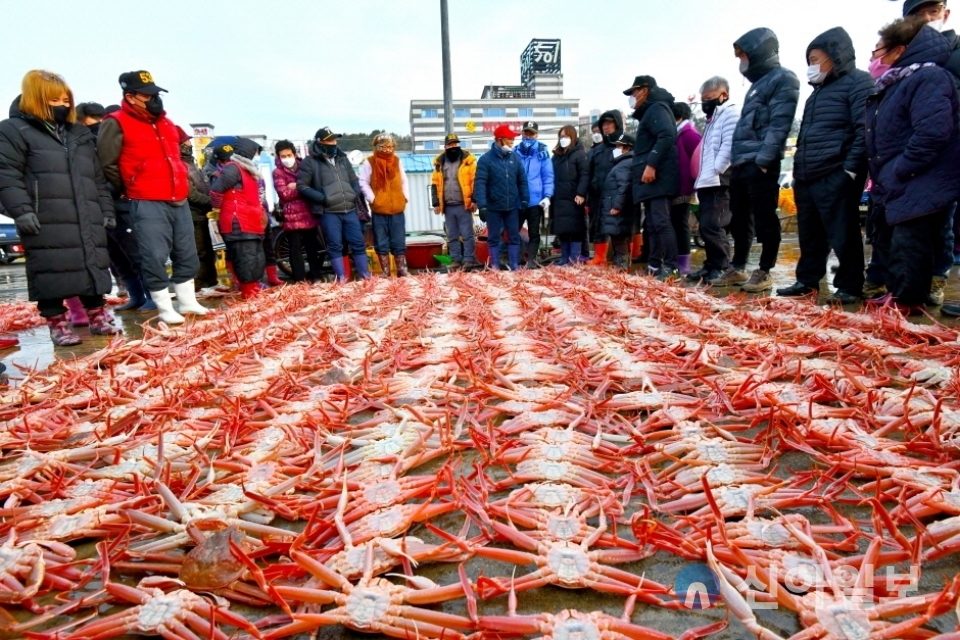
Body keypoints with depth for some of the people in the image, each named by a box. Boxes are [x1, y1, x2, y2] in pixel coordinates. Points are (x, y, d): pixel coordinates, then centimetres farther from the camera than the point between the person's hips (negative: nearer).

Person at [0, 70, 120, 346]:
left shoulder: (81, 135, 22)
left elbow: (98, 178, 23)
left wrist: (106, 210, 17)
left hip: (87, 221, 5)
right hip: (46, 223, -5)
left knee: (94, 267, 7)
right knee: (51, 272, -5)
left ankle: (97, 316, 18)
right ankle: (57, 323, 5)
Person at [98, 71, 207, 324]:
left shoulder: (165, 122, 16)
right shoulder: (116, 124, -5)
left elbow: (179, 153, 32)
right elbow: (107, 164, -8)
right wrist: (129, 189, 1)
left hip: (179, 201, 7)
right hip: (147, 205, -7)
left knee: (187, 255, 10)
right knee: (155, 259, -4)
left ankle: (188, 302, 21)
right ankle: (165, 309, 5)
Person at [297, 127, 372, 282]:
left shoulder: (342, 158, 16)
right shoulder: (310, 162, -1)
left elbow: (354, 180, 25)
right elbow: (301, 186, -3)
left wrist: (357, 194, 5)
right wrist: (322, 198, -13)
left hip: (350, 210, 5)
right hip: (328, 212, -5)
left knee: (358, 243, 5)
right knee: (335, 245, -2)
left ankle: (366, 276, 13)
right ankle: (341, 278, 5)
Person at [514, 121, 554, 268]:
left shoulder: (542, 152, -1)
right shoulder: (515, 151, 5)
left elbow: (548, 176, -3)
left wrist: (547, 196, -12)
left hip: (535, 200, -2)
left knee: (534, 232, 7)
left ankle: (531, 260, 14)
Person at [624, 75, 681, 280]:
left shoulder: (657, 108, -4)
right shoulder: (649, 112, 26)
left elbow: (667, 136, -20)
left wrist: (651, 165, -25)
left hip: (657, 177, -10)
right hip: (650, 179, 10)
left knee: (661, 221, -15)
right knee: (653, 224, 9)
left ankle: (670, 267, -16)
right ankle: (655, 266, 13)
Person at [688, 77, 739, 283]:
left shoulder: (730, 113, -3)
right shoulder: (713, 118, 26)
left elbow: (728, 147, -15)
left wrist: (714, 173, -19)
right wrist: (702, 177, 17)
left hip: (719, 182, -10)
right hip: (707, 182, 10)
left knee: (712, 226, -13)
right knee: (706, 227, 9)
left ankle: (721, 268, -6)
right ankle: (711, 266, 14)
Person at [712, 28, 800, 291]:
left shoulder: (783, 79, -2)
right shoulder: (757, 83, 25)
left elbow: (778, 125, -13)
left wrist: (763, 159, -21)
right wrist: (738, 159, 16)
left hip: (761, 164, -9)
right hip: (741, 164, 9)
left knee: (764, 218, -4)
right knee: (739, 220, 11)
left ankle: (764, 272, 2)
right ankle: (737, 268, 19)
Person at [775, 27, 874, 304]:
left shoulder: (858, 82, -2)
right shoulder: (818, 90, 24)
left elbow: (864, 130, -11)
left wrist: (851, 169, -18)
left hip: (836, 177, -8)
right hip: (807, 177, 8)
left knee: (842, 233, -4)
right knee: (809, 233, 12)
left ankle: (849, 287, 5)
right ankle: (807, 281, 21)